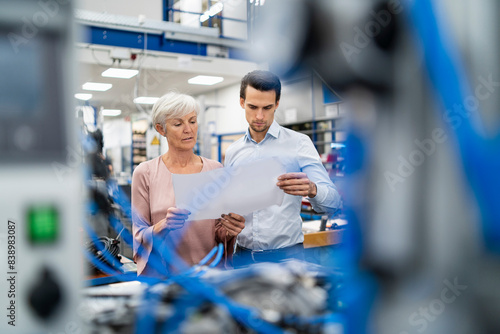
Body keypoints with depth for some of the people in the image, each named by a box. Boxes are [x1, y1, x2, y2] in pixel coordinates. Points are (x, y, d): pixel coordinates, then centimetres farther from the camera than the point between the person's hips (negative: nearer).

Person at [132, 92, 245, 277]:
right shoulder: (145, 173, -6)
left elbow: (218, 234, 4)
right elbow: (139, 237, -5)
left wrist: (229, 230, -17)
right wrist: (163, 226, -24)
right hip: (161, 273, -1)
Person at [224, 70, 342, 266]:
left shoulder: (298, 143, -4)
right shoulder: (232, 152, 8)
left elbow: (333, 202, -11)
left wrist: (312, 189, -32)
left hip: (286, 255, -3)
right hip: (243, 255, 3)